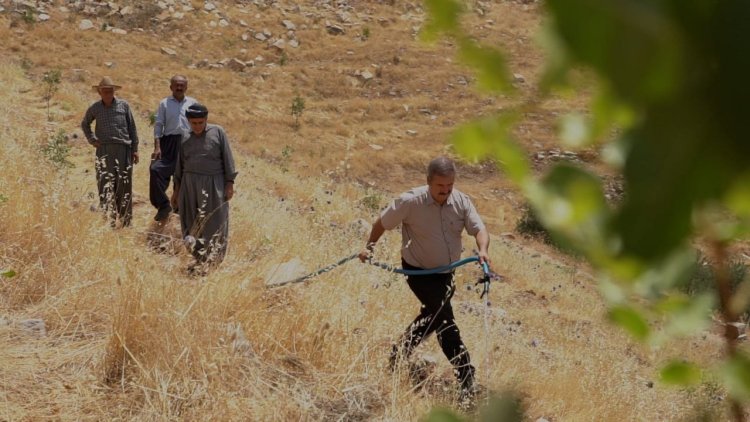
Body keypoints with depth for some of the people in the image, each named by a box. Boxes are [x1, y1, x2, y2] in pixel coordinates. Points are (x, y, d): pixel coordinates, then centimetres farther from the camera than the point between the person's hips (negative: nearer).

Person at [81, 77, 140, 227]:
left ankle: (125, 219, 11)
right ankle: (107, 219, -6)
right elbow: (84, 124, 26)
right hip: (104, 151, 0)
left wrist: (135, 149, 4)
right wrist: (91, 139, 10)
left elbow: (132, 128, 8)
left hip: (123, 148, 0)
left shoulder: (123, 105, 6)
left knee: (124, 186, 3)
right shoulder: (95, 108, 9)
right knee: (105, 185, -6)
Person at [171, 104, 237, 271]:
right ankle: (198, 259, 7)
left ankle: (213, 261, 2)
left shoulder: (217, 132, 1)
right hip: (189, 185, 4)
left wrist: (229, 183, -7)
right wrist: (176, 190, 15)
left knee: (214, 224, -2)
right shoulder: (185, 139, 11)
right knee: (191, 225, 2)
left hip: (213, 185, -3)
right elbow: (179, 166, 17)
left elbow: (227, 159, -1)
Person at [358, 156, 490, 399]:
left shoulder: (461, 202, -10)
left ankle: (399, 355, 44)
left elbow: (479, 229, -21)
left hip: (445, 273, 6)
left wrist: (482, 250, -41)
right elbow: (382, 223, -5)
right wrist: (369, 248, 0)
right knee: (445, 318, -17)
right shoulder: (410, 202, -20)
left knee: (432, 317, 21)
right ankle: (466, 381, -18)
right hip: (418, 272, -6)